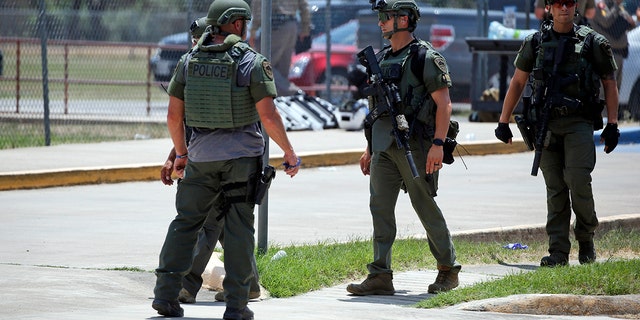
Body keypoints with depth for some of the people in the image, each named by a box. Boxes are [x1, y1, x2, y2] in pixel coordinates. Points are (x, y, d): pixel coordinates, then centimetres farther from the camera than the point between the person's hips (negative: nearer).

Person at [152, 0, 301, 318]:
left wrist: (181, 152, 21)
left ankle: (166, 293, 4)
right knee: (239, 228, 2)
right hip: (242, 156, -3)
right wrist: (289, 152, -2)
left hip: (201, 157, 3)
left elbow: (174, 115, 7)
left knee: (186, 222, 11)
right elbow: (268, 115, -13)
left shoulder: (189, 61, 4)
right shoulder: (252, 62, -8)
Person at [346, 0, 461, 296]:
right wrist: (369, 148, 18)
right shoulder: (382, 59, 16)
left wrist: (438, 144, -18)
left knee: (425, 206, 0)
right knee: (380, 207, -1)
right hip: (383, 147, 7)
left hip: (414, 145, -7)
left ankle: (448, 270, 13)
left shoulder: (426, 58, -7)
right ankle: (380, 276, -1)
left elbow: (444, 104, -10)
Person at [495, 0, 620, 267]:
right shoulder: (535, 43, 9)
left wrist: (612, 125, 1)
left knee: (578, 180, -16)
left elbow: (609, 84, 8)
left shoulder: (593, 42, 3)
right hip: (547, 125, 2)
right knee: (555, 188, 1)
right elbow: (517, 83, 16)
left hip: (579, 123, -2)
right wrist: (503, 122, 14)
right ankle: (559, 252, 3)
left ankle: (586, 238, 6)